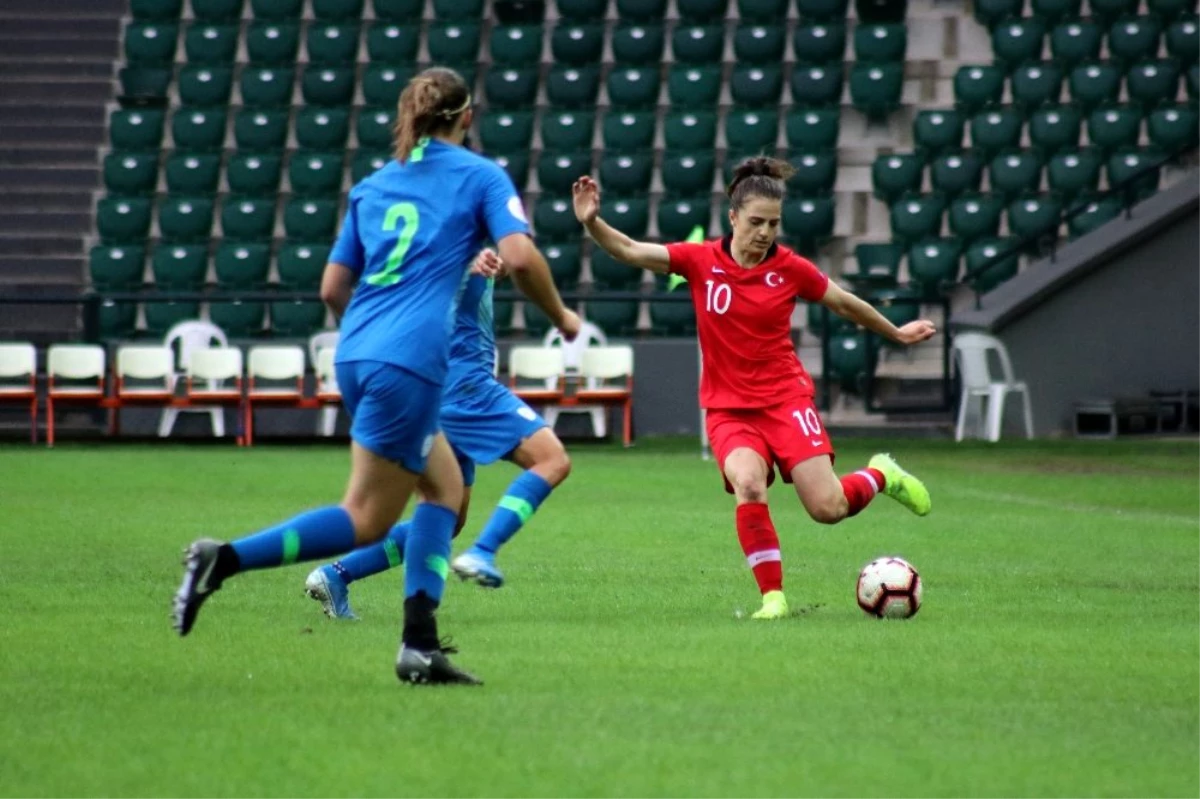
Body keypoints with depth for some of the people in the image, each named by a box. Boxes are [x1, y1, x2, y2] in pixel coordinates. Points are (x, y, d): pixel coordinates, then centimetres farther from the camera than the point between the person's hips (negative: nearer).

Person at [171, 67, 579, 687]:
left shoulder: (372, 187, 19)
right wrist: (561, 317, 6)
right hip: (411, 359, -7)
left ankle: (420, 644, 8)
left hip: (357, 355, 7)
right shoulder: (479, 175, 4)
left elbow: (332, 288, 19)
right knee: (366, 519, -3)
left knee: (445, 487, 19)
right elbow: (520, 257, -10)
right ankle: (225, 560, -18)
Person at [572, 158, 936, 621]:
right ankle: (773, 596, -17)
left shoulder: (790, 269, -4)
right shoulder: (701, 261, -6)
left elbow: (845, 305, 13)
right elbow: (630, 251, -14)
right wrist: (592, 223, -32)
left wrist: (896, 334, 25)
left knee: (827, 508, -10)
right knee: (748, 483, -30)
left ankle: (882, 475, 25)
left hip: (786, 397, 0)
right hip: (727, 407, 0)